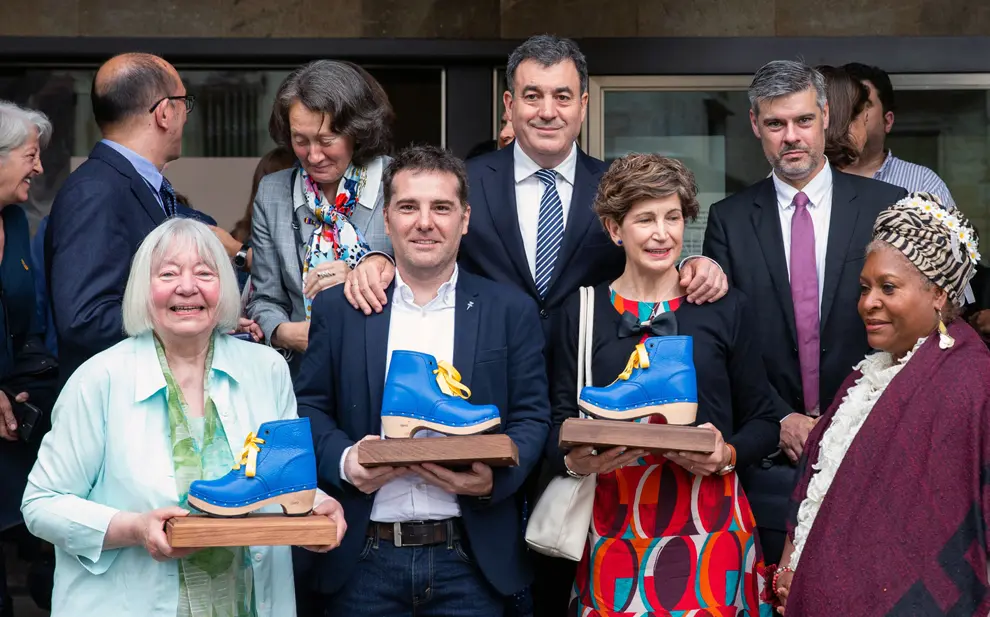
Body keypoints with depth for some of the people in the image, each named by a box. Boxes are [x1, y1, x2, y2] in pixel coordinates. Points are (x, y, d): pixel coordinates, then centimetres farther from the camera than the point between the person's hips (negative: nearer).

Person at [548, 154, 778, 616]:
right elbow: (560, 422, 7)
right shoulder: (580, 314, 5)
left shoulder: (726, 309, 4)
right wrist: (574, 459, -14)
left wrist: (728, 455, -12)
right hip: (616, 525, 0)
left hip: (708, 521, 0)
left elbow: (762, 422, 7)